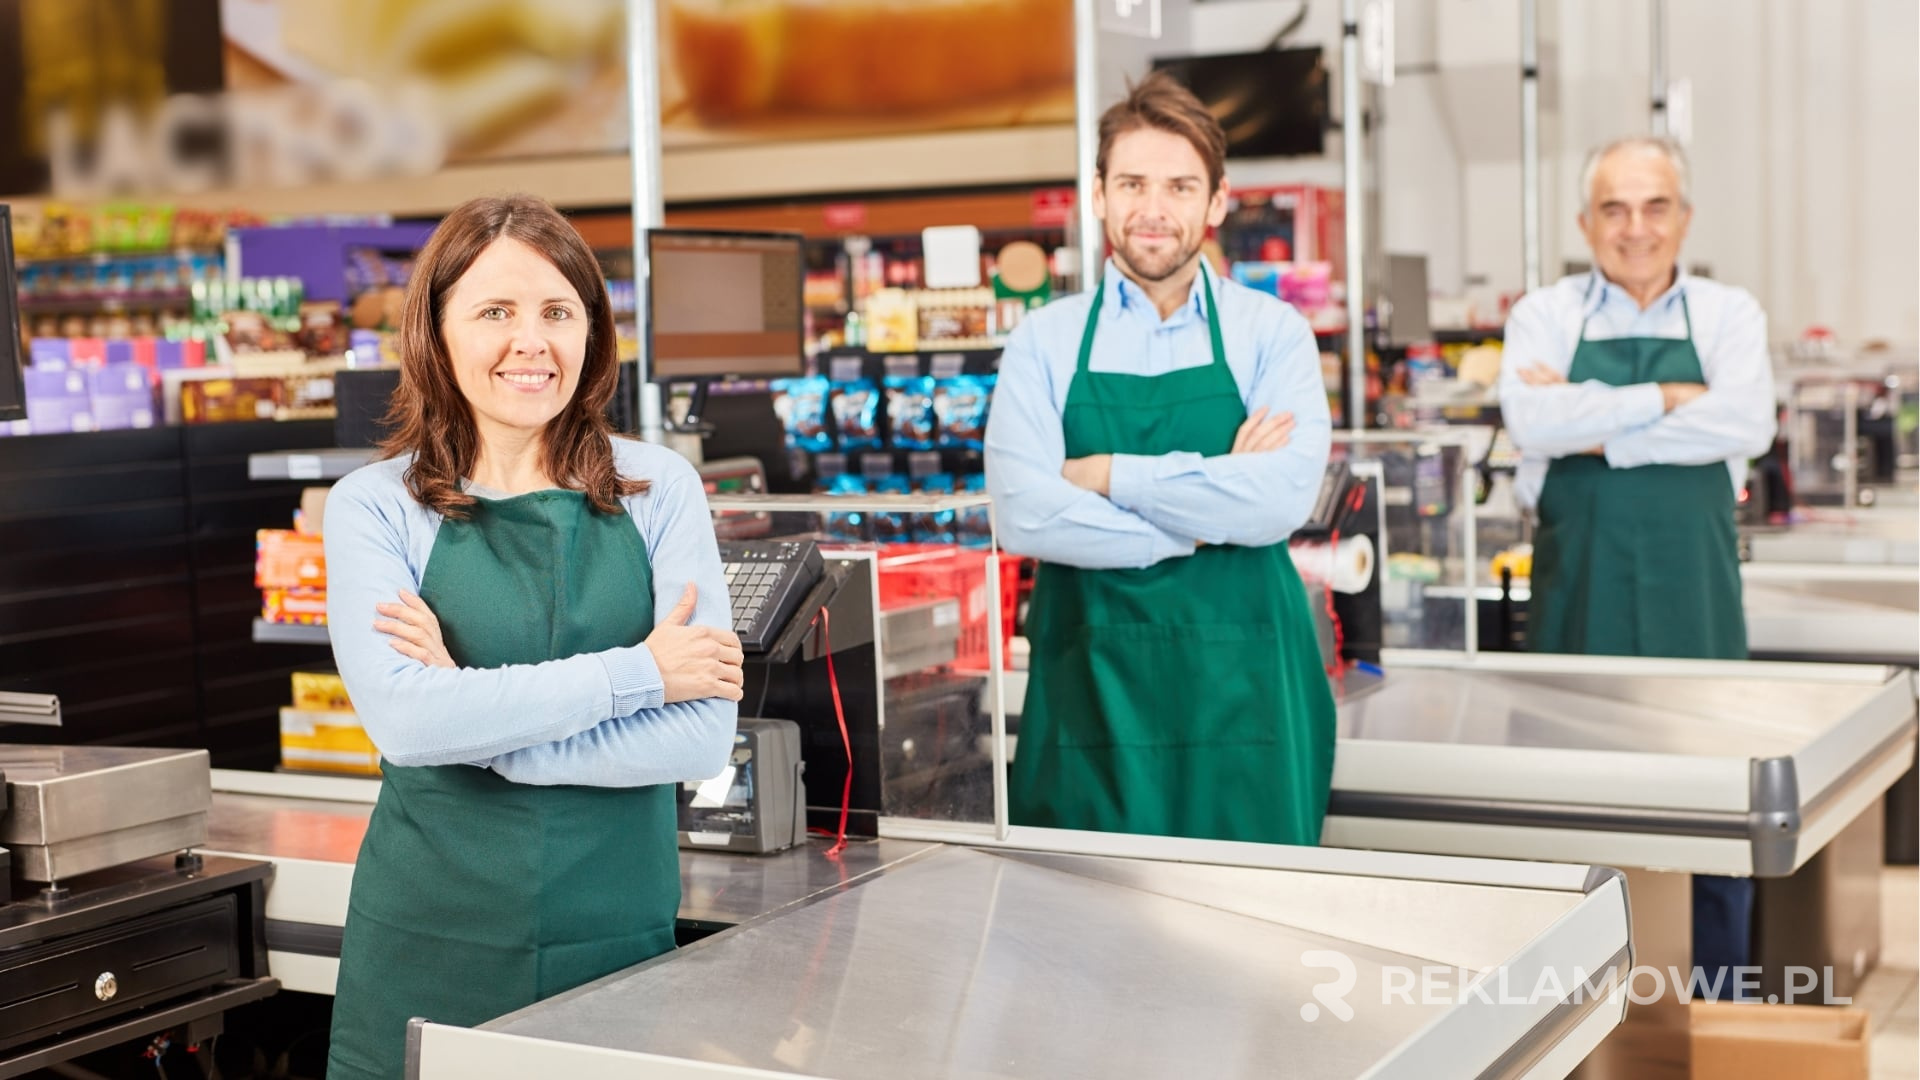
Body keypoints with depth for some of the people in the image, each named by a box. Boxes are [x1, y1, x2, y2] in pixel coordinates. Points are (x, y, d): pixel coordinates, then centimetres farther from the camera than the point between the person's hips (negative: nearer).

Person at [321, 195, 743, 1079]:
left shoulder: (658, 489, 0)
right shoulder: (373, 506, -2)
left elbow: (703, 736, -9)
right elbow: (402, 717, -18)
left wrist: (480, 720, -15)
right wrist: (636, 672, -15)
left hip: (620, 939, 1)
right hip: (431, 946, -1)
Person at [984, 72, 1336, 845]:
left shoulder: (1272, 334, 4)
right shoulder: (1046, 341, 5)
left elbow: (1282, 499, -13)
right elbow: (1024, 514, -9)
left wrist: (1109, 475, -10)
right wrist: (1211, 511, -10)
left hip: (1243, 689, 0)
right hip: (1089, 686, 1)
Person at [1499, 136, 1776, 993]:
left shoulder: (1727, 315, 7)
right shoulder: (1545, 316, 6)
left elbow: (1746, 424, -13)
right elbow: (1530, 421, -14)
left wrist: (1595, 430, -14)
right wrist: (1667, 398, -14)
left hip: (1693, 600, 1)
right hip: (1576, 597, 0)